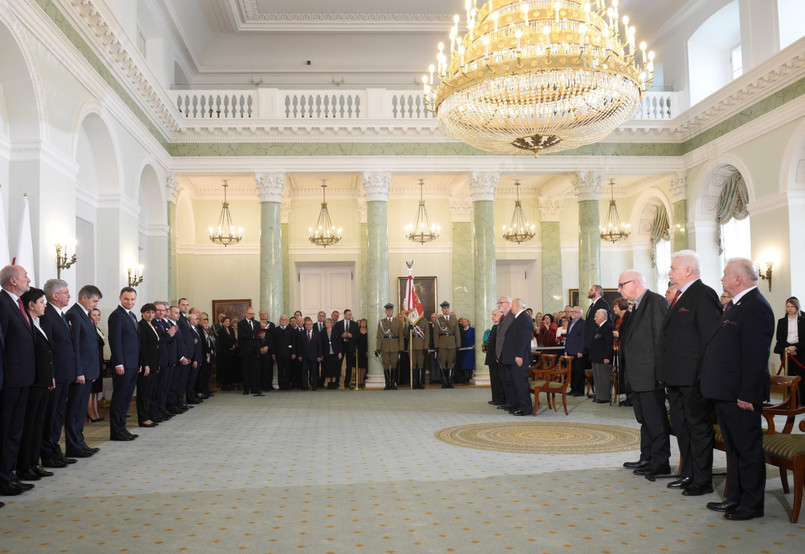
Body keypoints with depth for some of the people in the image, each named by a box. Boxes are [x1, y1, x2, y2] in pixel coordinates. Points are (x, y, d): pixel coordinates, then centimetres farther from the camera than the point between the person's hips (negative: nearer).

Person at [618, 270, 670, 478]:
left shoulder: (656, 302, -14)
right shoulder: (638, 306, 16)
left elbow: (661, 338, -19)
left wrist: (660, 372, -21)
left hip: (650, 374, -10)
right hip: (638, 375, 10)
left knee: (655, 420, -2)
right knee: (645, 419, 17)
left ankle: (660, 463, 6)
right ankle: (647, 458, 27)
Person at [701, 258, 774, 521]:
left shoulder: (755, 308, -18)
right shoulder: (736, 305, 15)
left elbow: (756, 356, -23)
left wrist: (747, 394, -23)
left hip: (740, 395, -10)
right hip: (726, 393, 11)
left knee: (748, 449, 1)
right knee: (734, 448, 18)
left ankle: (752, 504, 12)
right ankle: (735, 498, 29)